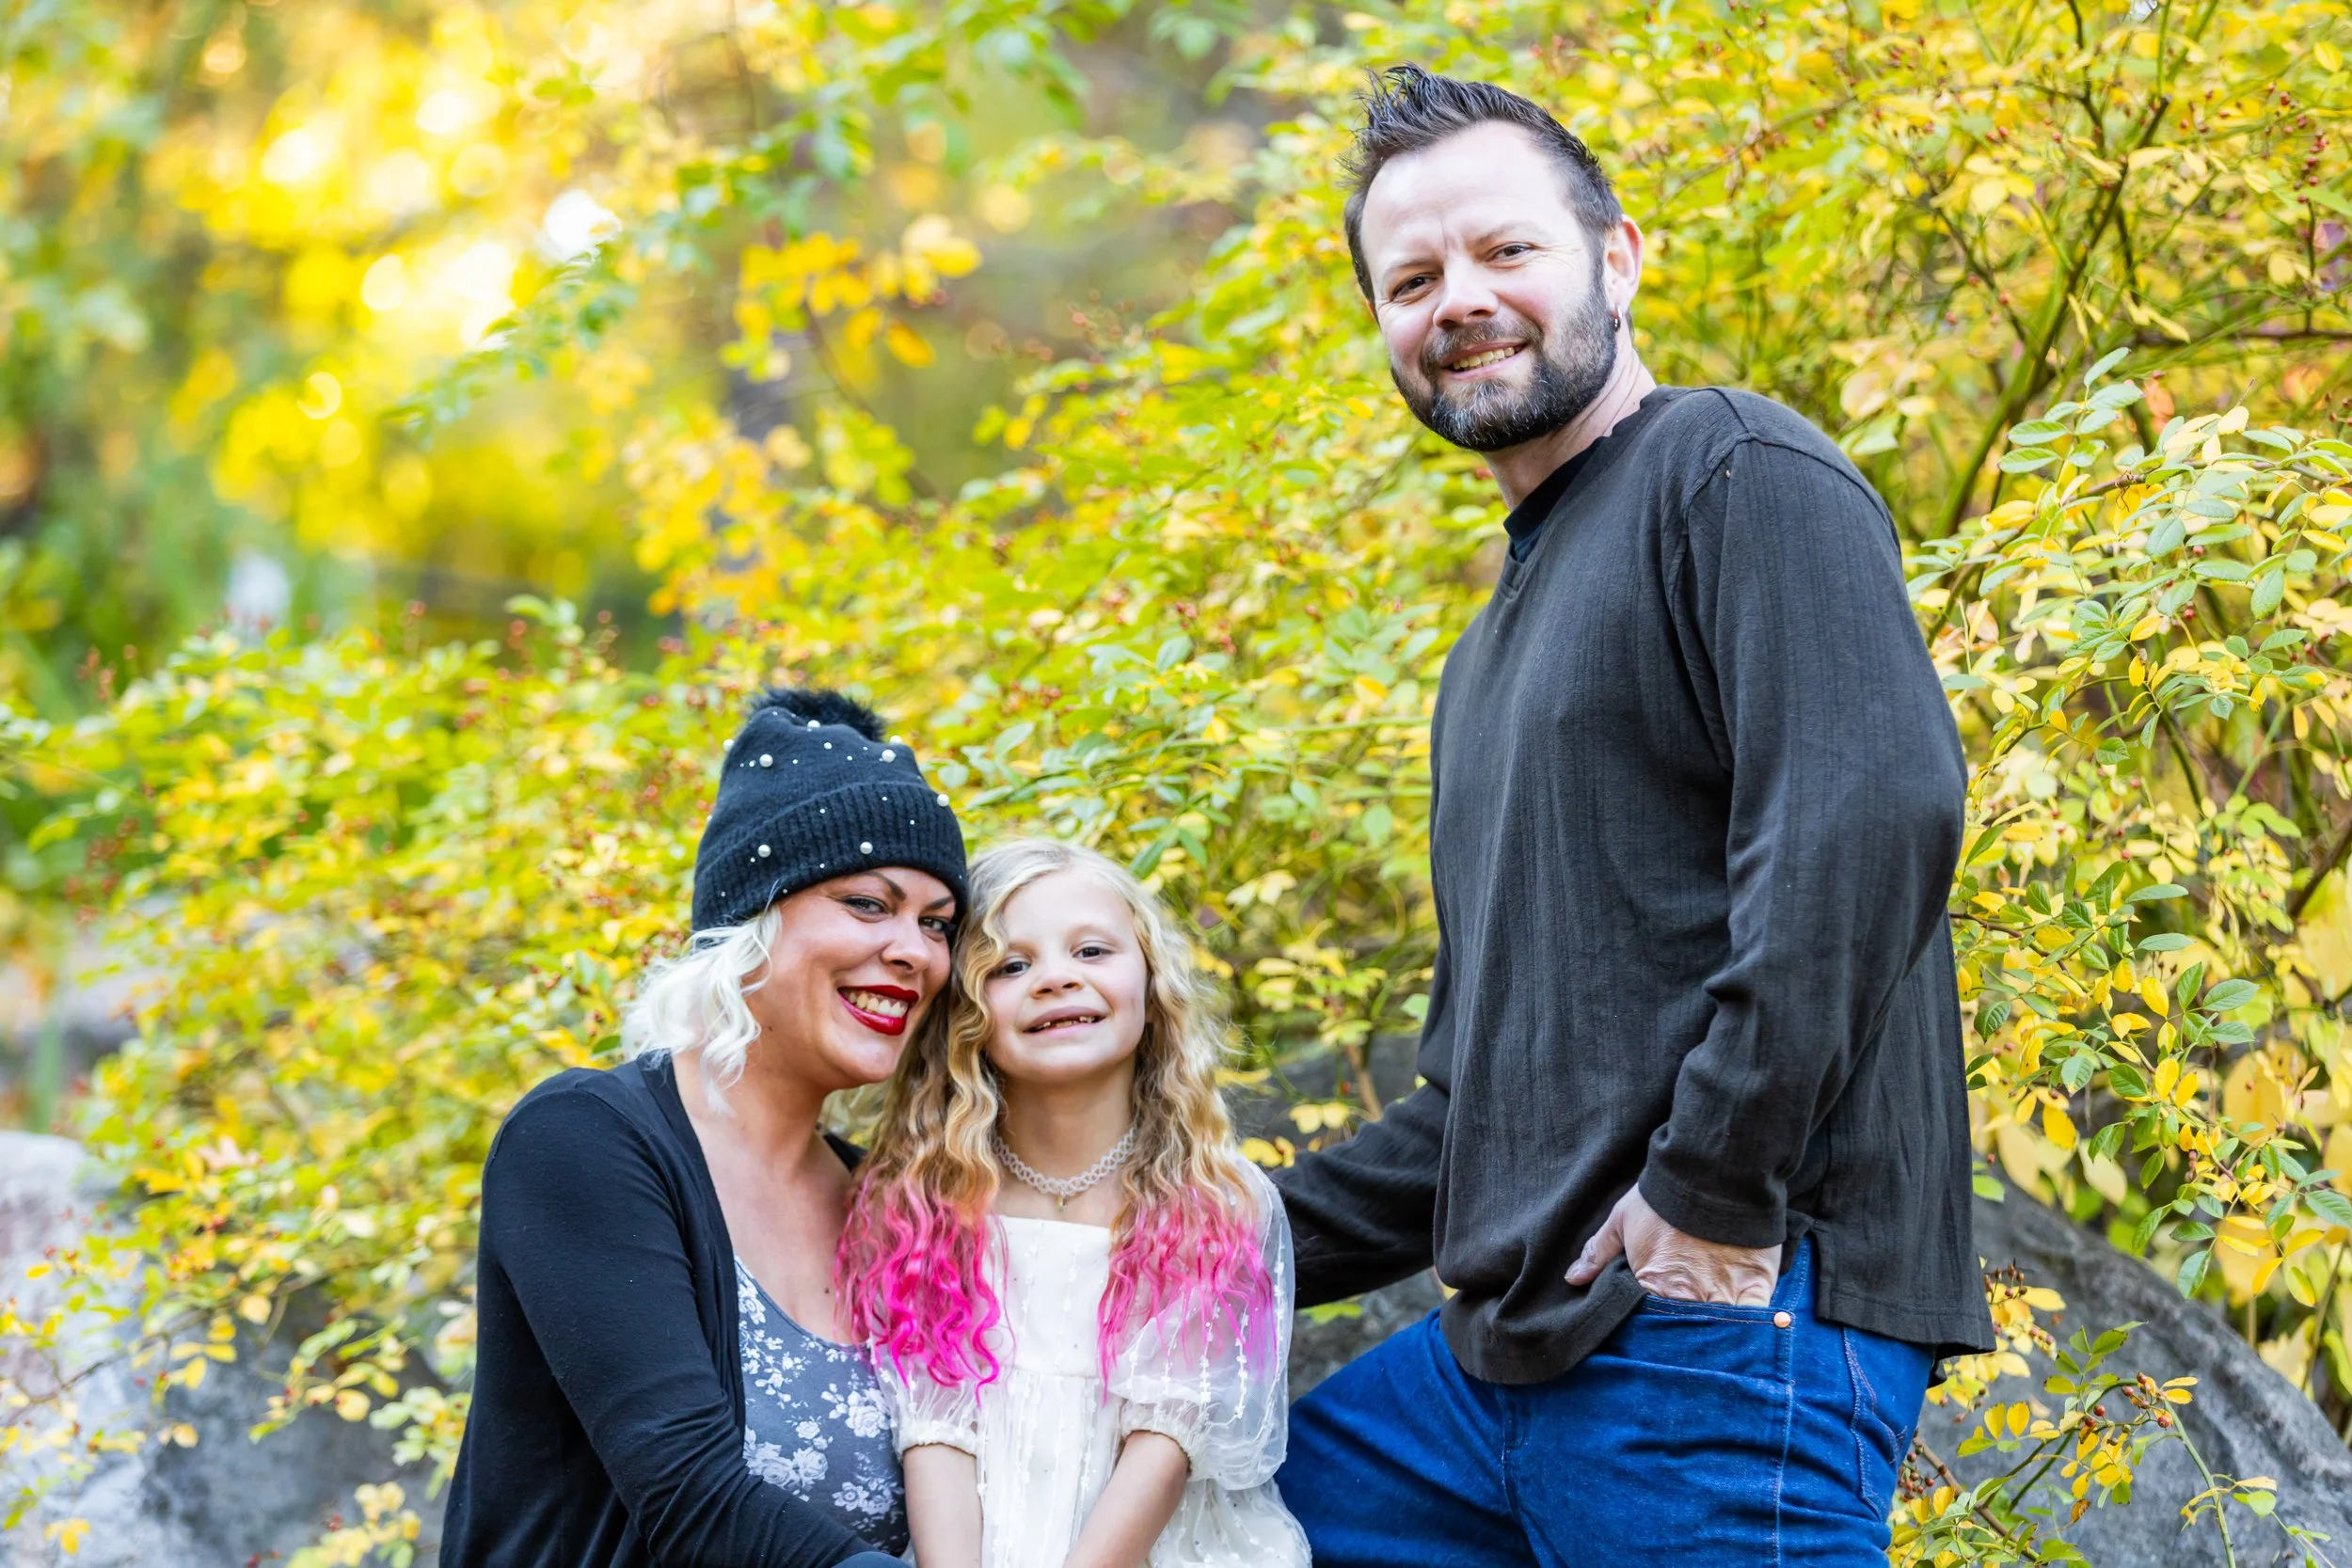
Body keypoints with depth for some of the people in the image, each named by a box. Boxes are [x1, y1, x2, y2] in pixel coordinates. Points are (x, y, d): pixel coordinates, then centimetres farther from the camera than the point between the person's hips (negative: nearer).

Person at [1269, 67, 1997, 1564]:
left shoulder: (1737, 475, -5)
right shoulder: (1496, 650, 24)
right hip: (1513, 1353, 9)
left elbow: (1876, 811, -21)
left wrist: (1709, 1189, -21)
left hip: (1722, 1335, -9)